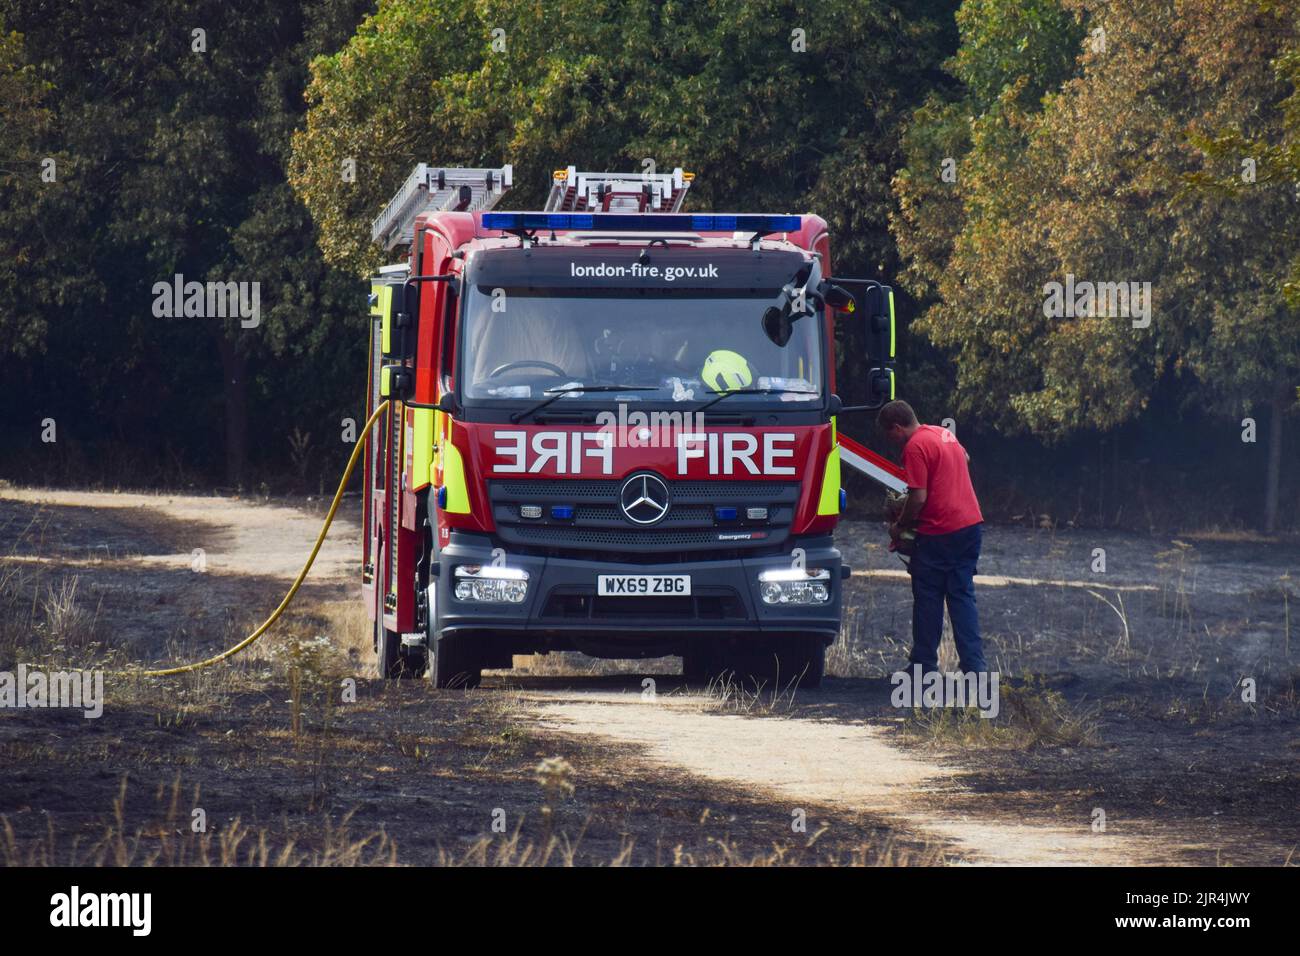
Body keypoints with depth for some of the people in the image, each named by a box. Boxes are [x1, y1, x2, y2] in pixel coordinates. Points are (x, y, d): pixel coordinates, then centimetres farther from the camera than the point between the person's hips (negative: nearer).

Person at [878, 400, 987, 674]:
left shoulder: (915, 447, -15)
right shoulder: (944, 434, 13)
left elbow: (919, 498, -18)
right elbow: (965, 460, 35)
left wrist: (899, 526, -3)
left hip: (939, 532, -8)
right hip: (972, 525, 8)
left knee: (928, 600, 4)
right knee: (962, 596, 10)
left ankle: (925, 666, 9)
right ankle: (974, 665, 3)